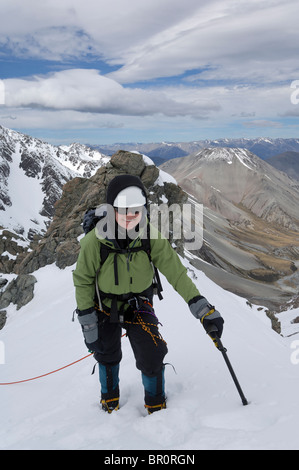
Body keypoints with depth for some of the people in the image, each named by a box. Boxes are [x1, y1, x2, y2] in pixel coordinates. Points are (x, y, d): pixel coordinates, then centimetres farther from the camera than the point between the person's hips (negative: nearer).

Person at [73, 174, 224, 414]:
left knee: (152, 355, -8)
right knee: (108, 356, 16)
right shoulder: (95, 241, -28)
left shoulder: (151, 236, -24)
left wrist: (203, 308, -26)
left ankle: (157, 405, 24)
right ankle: (109, 399, 49)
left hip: (139, 303, 1)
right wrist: (88, 323, -12)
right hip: (105, 306, 0)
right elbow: (83, 282, -15)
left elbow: (175, 270, -21)